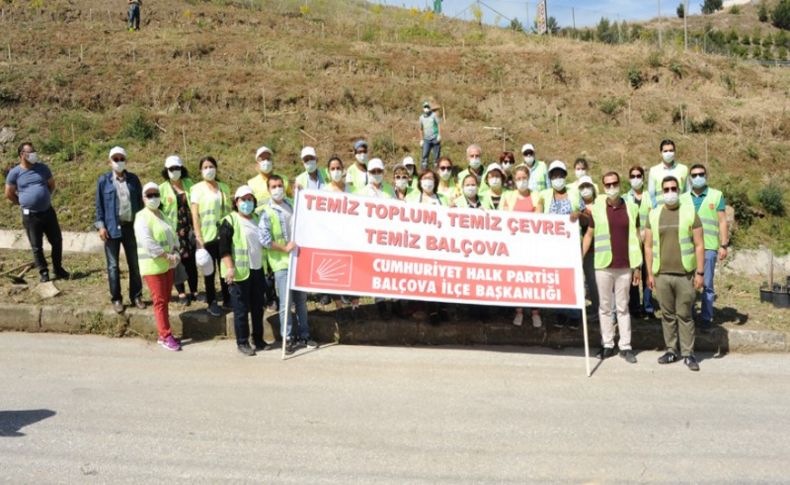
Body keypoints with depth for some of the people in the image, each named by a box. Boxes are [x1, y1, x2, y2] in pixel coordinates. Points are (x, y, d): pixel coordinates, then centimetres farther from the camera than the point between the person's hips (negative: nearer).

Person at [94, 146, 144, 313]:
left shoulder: (133, 179, 5)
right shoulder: (103, 180, -1)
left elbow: (140, 201, 8)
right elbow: (99, 205, 0)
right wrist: (101, 225, -8)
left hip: (131, 226, 2)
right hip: (112, 228, -2)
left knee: (134, 264, 9)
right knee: (113, 265, 5)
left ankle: (136, 296, 21)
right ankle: (116, 299, 15)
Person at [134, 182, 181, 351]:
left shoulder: (162, 214, 14)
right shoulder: (142, 217, -11)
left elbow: (172, 235, 15)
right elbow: (147, 242, -22)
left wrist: (175, 252, -3)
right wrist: (167, 256, -21)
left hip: (168, 265, 8)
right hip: (152, 266, -7)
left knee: (166, 300, 11)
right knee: (160, 301, -4)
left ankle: (163, 335, 19)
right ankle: (166, 336, 1)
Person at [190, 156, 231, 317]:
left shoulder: (224, 187, 9)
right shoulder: (197, 189, -1)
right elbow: (195, 215, -4)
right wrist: (198, 238, -11)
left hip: (224, 235, 3)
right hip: (207, 236, -3)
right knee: (210, 270, 4)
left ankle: (227, 299, 20)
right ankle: (212, 303, 13)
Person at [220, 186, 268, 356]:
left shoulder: (257, 218, 14)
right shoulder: (230, 221, -7)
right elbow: (224, 247, -12)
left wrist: (265, 264, 19)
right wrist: (229, 268, -20)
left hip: (258, 270, 6)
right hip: (240, 272, -6)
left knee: (258, 307, 13)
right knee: (241, 309, 0)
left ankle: (258, 339, 25)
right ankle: (242, 342, 11)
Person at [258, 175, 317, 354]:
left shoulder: (291, 205, 11)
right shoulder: (266, 212, -6)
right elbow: (264, 240, -14)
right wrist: (285, 248, -12)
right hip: (281, 263, -5)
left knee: (301, 300, 12)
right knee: (285, 303, -3)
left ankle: (303, 335, 23)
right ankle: (288, 338, 9)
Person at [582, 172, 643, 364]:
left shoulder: (631, 208, 2)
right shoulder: (597, 208, 1)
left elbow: (636, 238, 6)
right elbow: (589, 235, 6)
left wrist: (638, 267, 4)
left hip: (625, 267, 0)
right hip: (603, 266, 0)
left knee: (623, 307, 8)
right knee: (605, 307, 8)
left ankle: (625, 346, 15)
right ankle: (607, 345, 17)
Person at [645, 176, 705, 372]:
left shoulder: (690, 212, 1)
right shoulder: (654, 215, 7)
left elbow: (699, 245, 0)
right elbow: (648, 246, 9)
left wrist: (700, 272, -4)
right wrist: (649, 273, 6)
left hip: (685, 274, -2)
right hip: (661, 275, 2)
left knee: (684, 315, 3)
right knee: (667, 315, 9)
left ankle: (688, 353, 12)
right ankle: (671, 350, 20)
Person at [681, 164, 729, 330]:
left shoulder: (717, 195, 5)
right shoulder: (683, 198, 11)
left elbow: (722, 221, 2)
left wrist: (724, 245, -4)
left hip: (708, 247, -2)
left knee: (707, 284, 3)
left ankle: (706, 317, 11)